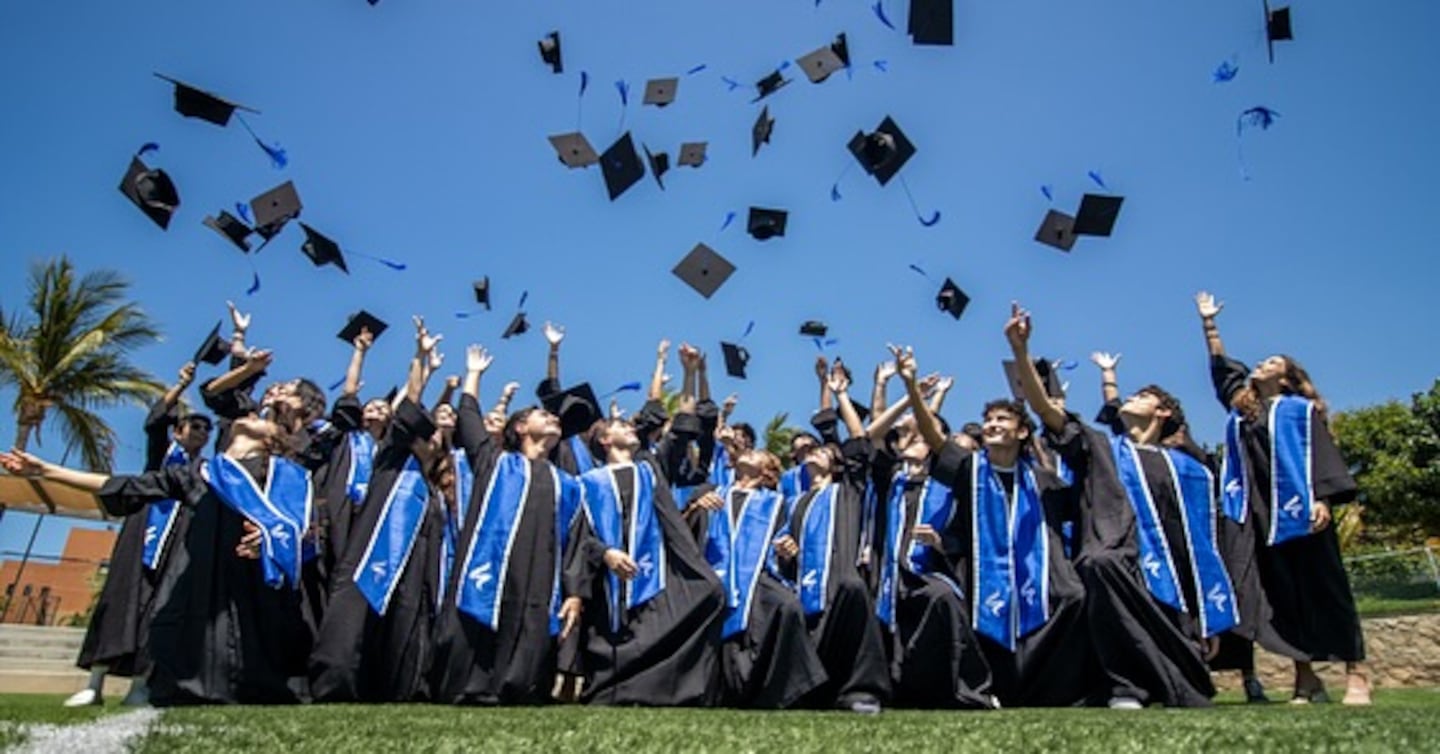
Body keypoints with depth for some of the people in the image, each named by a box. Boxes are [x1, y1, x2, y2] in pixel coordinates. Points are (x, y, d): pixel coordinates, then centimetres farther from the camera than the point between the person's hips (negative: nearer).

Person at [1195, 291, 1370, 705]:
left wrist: (1322, 498, -19)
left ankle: (1355, 672, 4)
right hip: (1259, 512, 4)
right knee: (1281, 593, 2)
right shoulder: (1241, 408, 18)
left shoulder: (1300, 409, 5)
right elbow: (1220, 365, 26)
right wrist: (1208, 322, 29)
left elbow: (1320, 452, -6)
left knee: (1321, 588, -2)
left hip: (1297, 507, -4)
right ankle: (1305, 678, 6)